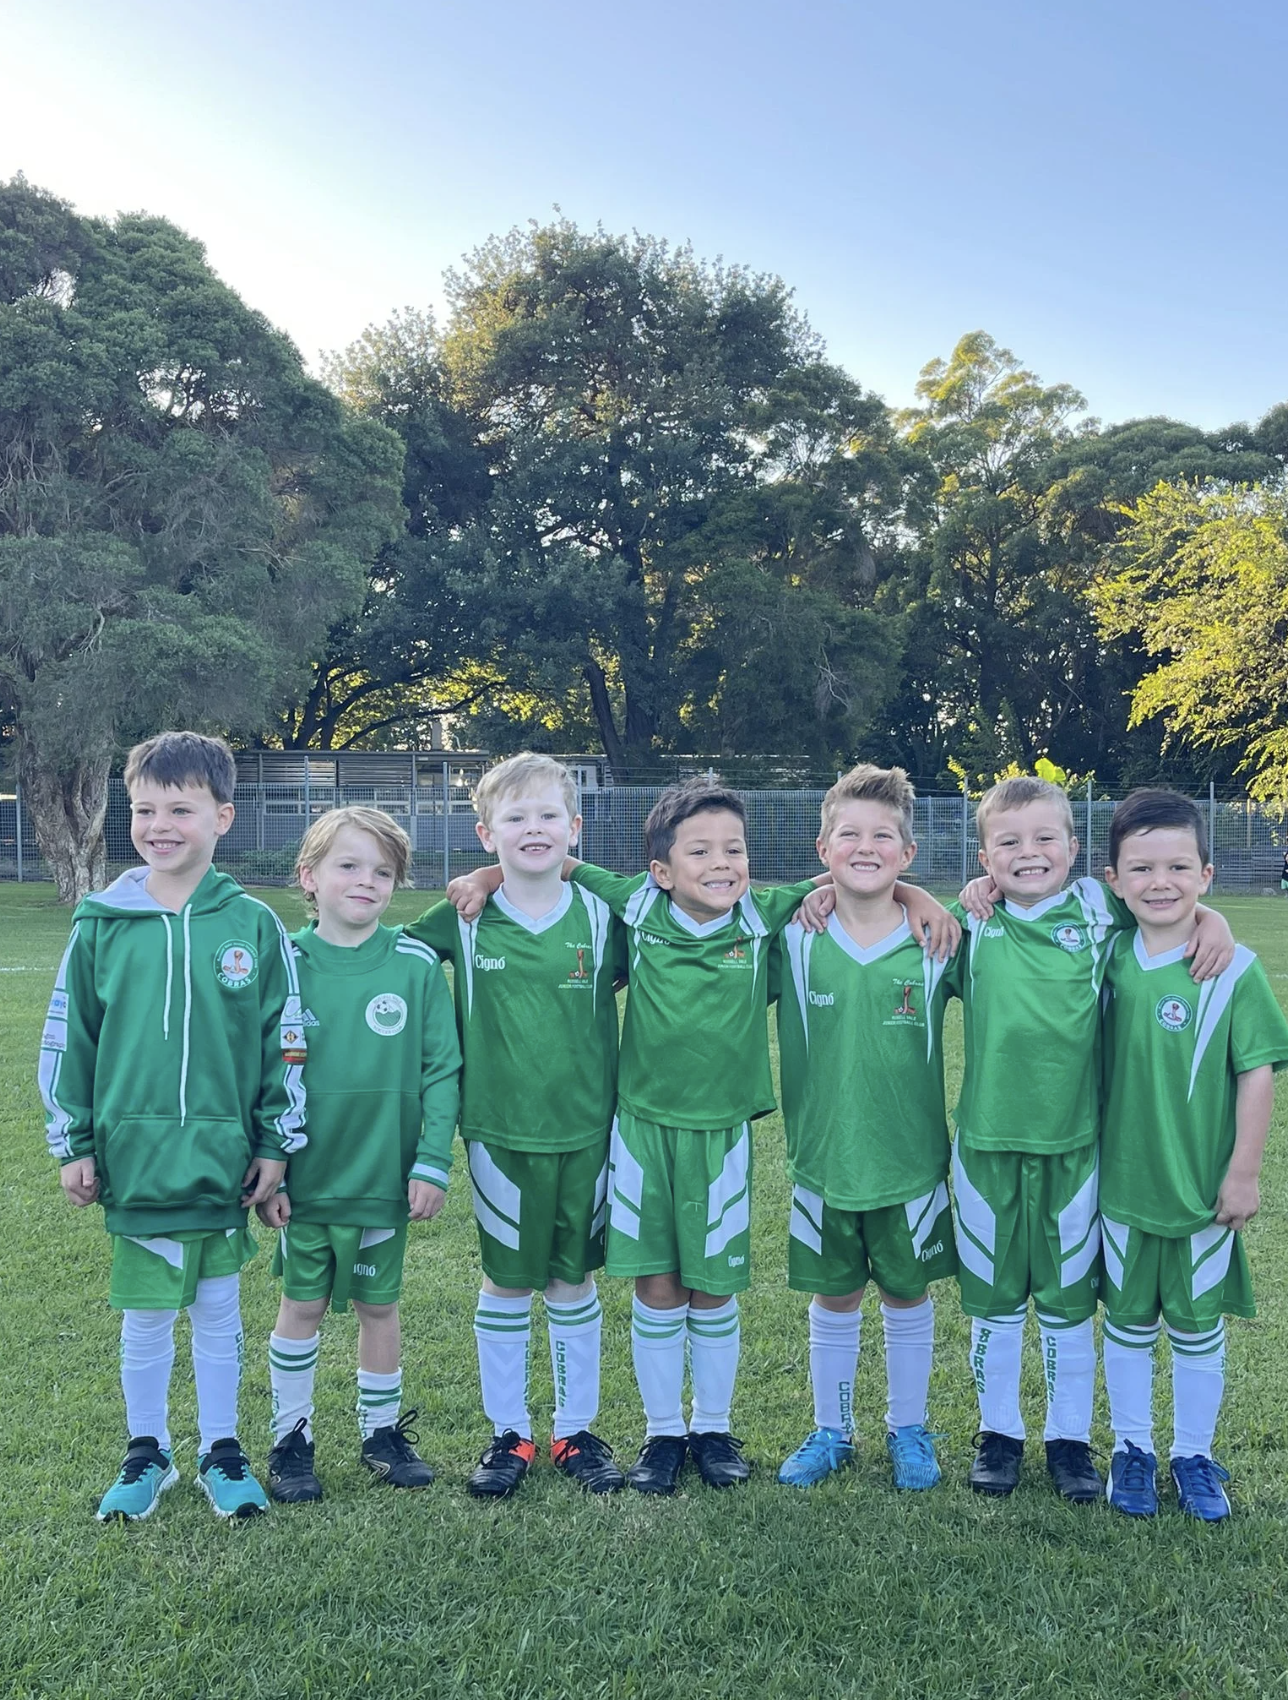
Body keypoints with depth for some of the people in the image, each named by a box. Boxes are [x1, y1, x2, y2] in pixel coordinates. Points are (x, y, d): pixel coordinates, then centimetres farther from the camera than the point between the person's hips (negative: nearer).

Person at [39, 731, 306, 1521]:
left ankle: (222, 1452, 29)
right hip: (135, 1156, 1)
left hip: (224, 1159, 0)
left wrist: (278, 1143, 0)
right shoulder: (102, 925, -2)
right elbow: (68, 1039, 4)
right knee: (145, 1315, 13)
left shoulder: (255, 925, -4)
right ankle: (148, 1454, 31)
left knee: (218, 1309, 13)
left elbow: (285, 1041, 0)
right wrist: (74, 1144, 3)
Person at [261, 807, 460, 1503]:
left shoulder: (416, 964, -6)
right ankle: (291, 1437, 29)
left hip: (385, 1178, 0)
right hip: (304, 1179, 0)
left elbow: (441, 1071, -4)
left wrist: (432, 1163, -7)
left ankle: (383, 1430, 32)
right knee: (301, 1307, 12)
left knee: (379, 1306, 14)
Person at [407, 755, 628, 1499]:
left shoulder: (603, 917, -3)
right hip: (499, 1133, 0)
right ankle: (509, 1433, 26)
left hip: (586, 1132, 1)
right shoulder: (464, 920, -4)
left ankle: (578, 1430, 28)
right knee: (506, 1283, 10)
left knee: (575, 1283, 12)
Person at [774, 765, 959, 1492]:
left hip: (912, 1161, 0)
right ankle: (831, 1432, 34)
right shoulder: (794, 940, -7)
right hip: (822, 1160, 1)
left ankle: (910, 1430, 36)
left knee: (909, 1297, 15)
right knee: (833, 1301, 15)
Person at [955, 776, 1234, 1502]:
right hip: (988, 1143, 0)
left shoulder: (1097, 908, -3)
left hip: (1072, 1142, 0)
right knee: (993, 1298, 14)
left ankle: (1071, 1437, 31)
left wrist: (1212, 919, -5)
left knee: (1068, 1301, 14)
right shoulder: (973, 923, -3)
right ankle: (999, 1432, 31)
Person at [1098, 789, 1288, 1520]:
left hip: (1203, 1187, -2)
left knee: (1198, 1328, 13)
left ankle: (1196, 1455, 31)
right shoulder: (1109, 959, -4)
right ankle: (1132, 1451, 31)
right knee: (1128, 1324, 15)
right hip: (1122, 1183, 2)